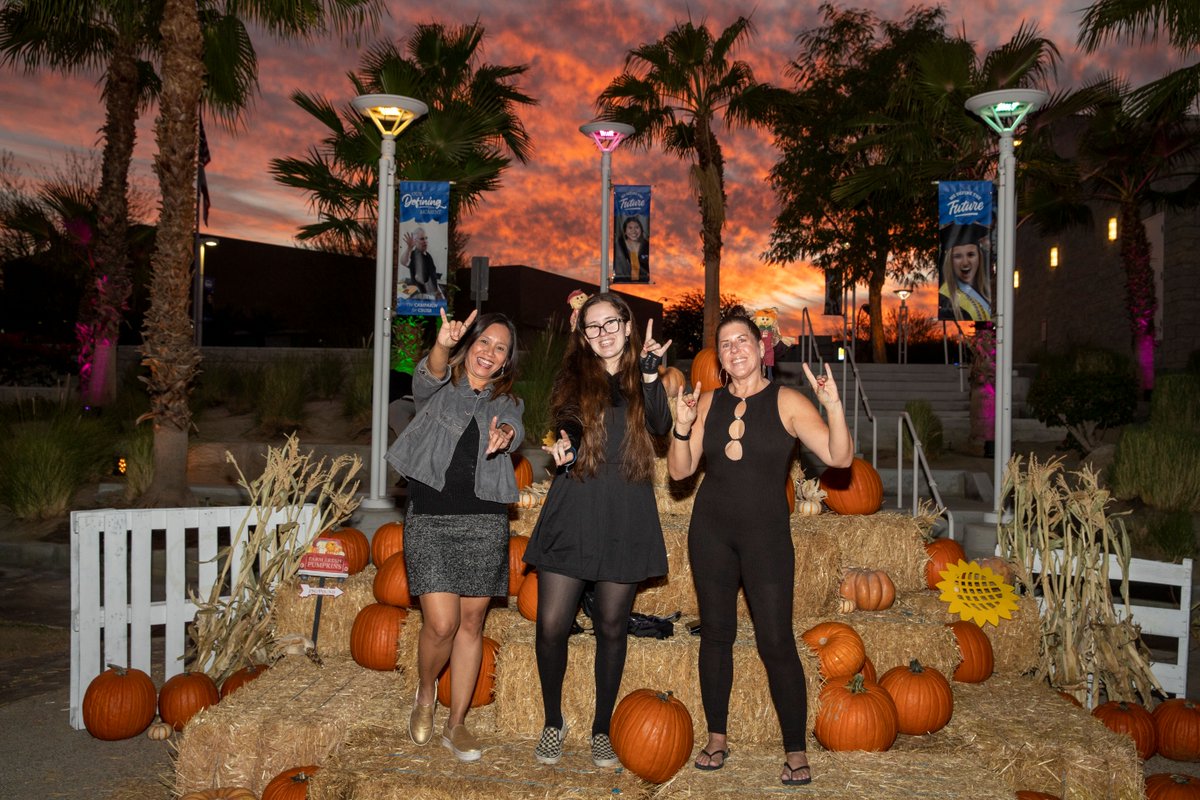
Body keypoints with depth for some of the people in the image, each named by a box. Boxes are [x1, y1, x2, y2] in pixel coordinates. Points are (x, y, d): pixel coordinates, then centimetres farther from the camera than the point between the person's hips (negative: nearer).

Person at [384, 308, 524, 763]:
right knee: (441, 623, -10)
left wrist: (505, 433, -35)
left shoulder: (506, 402, 12)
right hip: (429, 520, -3)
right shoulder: (439, 389, 7)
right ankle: (425, 691, 22)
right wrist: (442, 345, -40)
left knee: (471, 623, 8)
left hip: (485, 524, 3)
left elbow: (515, 427, -10)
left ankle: (456, 724, 22)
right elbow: (430, 375, -18)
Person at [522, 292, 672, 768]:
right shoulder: (573, 376, 10)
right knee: (552, 624, -4)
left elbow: (660, 426, -9)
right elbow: (566, 431, 7)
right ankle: (553, 723, 19)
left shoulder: (642, 379, 8)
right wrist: (563, 450, -15)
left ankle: (601, 730, 23)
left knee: (611, 626, 7)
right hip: (572, 510, 0)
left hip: (624, 517, 0)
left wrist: (649, 374, -20)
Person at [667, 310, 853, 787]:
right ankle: (716, 739, 23)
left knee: (776, 642, -5)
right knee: (715, 633, 10)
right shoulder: (708, 402, 5)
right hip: (711, 530, 3)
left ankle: (796, 752, 8)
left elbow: (839, 457, -12)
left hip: (766, 533, -3)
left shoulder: (786, 402, -5)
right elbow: (680, 470, 3)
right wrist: (681, 426, -14)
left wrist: (833, 406, -27)